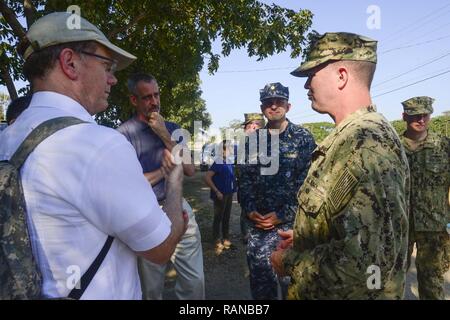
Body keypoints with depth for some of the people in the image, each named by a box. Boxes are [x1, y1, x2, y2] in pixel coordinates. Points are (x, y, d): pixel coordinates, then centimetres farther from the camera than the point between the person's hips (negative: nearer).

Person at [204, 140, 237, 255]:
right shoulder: (218, 162, -19)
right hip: (221, 195, -7)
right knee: (218, 218, 3)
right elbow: (207, 178, -23)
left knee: (226, 217, 17)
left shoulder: (230, 162, 5)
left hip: (229, 194, 8)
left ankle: (226, 239, 31)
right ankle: (217, 243, 13)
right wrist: (217, 192, -21)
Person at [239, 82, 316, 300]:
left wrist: (282, 214, -13)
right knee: (259, 276, 10)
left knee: (290, 278, 6)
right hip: (257, 221, 3)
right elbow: (246, 178, 9)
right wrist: (250, 209, -5)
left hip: (290, 222, -3)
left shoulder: (303, 138, -4)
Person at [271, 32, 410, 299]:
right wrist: (303, 238, 13)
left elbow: (366, 259, -34)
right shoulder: (356, 137, 6)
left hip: (343, 293, -9)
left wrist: (290, 261, -20)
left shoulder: (365, 145, -27)